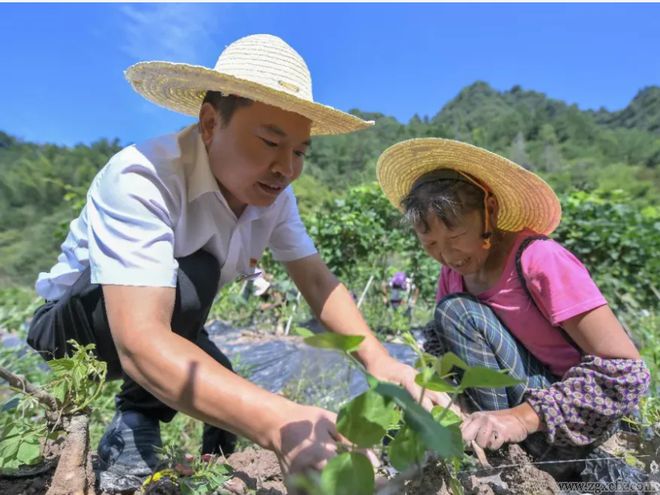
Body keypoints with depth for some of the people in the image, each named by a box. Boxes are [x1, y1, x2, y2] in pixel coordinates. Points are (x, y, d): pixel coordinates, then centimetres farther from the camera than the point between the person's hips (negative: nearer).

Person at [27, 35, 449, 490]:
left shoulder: (272, 192, -16)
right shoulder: (141, 179, -36)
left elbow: (318, 282, -16)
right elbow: (141, 342, -46)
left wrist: (379, 361, -32)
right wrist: (279, 421, -58)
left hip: (172, 325, 6)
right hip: (73, 323, -5)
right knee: (191, 279, -35)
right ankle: (131, 436, -10)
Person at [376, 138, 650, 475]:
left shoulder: (539, 260, -24)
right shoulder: (453, 273, -3)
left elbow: (627, 371, -25)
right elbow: (439, 345, 1)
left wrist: (523, 416, -34)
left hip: (575, 419, -7)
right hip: (518, 397, 7)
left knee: (456, 311, -23)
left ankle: (500, 449, -10)